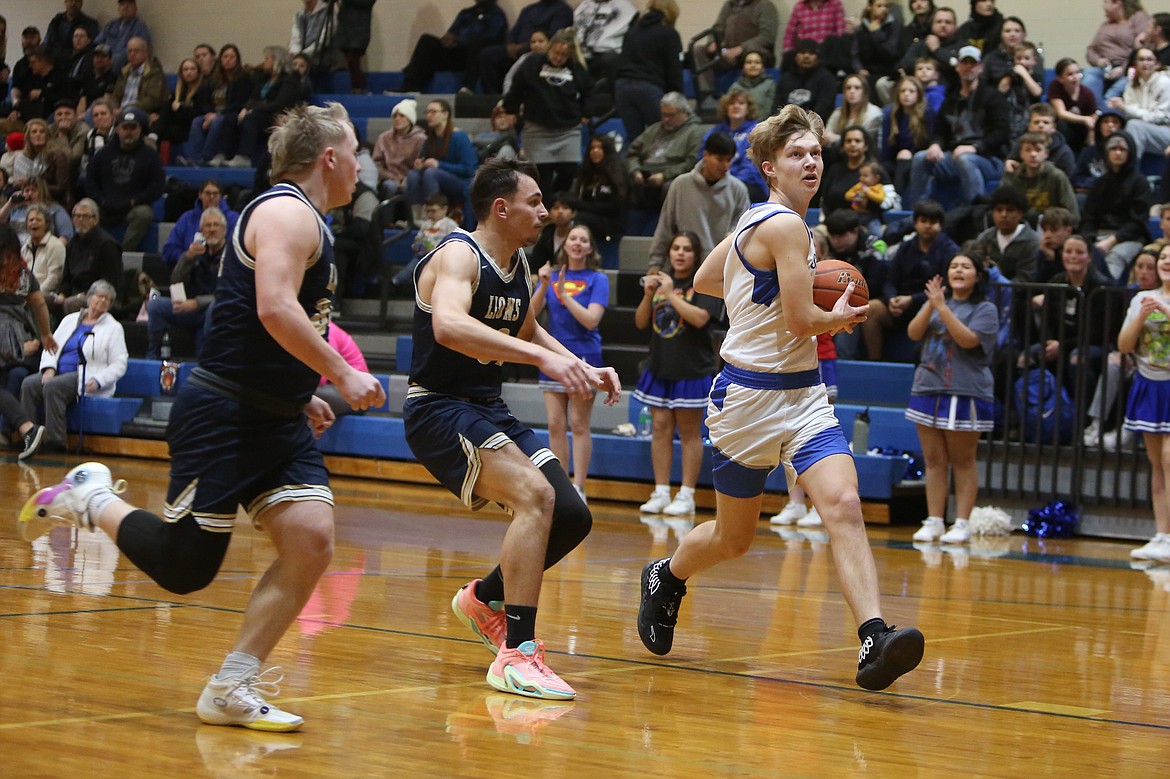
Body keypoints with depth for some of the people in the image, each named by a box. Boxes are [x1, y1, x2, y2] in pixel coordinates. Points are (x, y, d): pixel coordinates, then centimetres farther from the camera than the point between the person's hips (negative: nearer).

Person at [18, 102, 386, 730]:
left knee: (311, 541, -8)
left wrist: (300, 394, 25)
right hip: (222, 416, -10)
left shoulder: (302, 221, 19)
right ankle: (91, 499, 18)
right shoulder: (286, 212, -12)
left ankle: (230, 689, -2)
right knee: (183, 568, -7)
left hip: (276, 420, 10)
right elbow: (275, 309, -27)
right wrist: (341, 375, -22)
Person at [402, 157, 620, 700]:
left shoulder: (519, 263, 10)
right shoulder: (459, 256, -17)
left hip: (488, 410, 9)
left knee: (571, 518, 6)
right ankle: (516, 655, -31)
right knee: (534, 494, -29)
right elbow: (448, 325, -39)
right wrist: (541, 356, -47)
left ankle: (486, 597, 29)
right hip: (439, 408, -9)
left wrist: (583, 370, 14)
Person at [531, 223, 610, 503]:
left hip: (583, 358, -4)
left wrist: (564, 294, -17)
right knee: (556, 424, 4)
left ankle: (578, 488, 0)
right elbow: (532, 312, -2)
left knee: (579, 425, -2)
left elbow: (591, 319, -14)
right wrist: (543, 285, -15)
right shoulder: (552, 275, 8)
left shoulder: (597, 279, -3)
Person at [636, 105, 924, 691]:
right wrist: (842, 316, 0)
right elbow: (801, 321, -20)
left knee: (842, 505, -15)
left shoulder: (756, 220, 11)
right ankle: (667, 577, 41)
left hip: (803, 396, 8)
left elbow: (703, 281, 24)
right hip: (750, 396, -8)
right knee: (732, 538, 9)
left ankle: (874, 641, -28)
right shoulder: (786, 226, -16)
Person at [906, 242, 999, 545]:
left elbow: (969, 339, -18)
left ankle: (961, 524, 2)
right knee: (934, 460, 6)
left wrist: (943, 308, -21)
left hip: (965, 394, -5)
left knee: (962, 461, -1)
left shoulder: (985, 309, -2)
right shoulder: (936, 302, 13)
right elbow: (914, 332, 1)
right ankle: (934, 522, 9)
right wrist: (931, 305, -14)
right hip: (928, 389, 5)